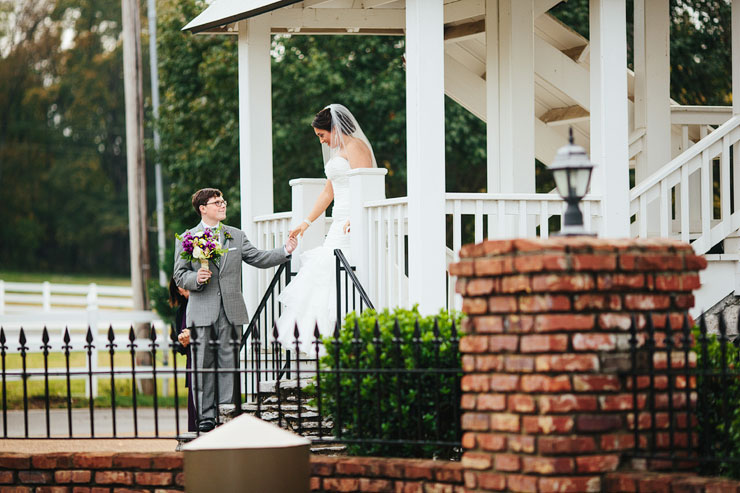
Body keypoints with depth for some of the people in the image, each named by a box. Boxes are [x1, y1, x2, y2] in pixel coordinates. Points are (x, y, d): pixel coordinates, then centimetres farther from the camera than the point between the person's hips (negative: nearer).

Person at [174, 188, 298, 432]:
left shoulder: (236, 236, 15)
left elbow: (258, 259, 9)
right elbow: (180, 275, 5)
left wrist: (285, 250, -4)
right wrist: (195, 278, -16)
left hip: (231, 311, 2)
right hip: (202, 311, -2)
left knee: (229, 362, 1)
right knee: (203, 364, 0)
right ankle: (206, 415, 6)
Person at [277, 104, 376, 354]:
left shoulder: (355, 146, -7)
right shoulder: (338, 151, 24)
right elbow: (328, 192, 28)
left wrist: (354, 218, -29)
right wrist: (307, 222, 27)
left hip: (355, 223, -10)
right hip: (340, 225, 10)